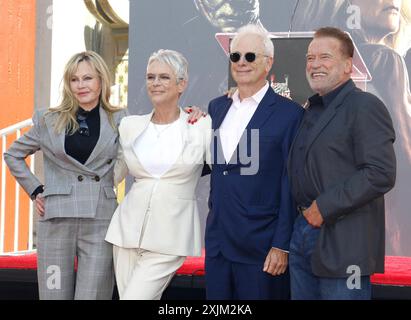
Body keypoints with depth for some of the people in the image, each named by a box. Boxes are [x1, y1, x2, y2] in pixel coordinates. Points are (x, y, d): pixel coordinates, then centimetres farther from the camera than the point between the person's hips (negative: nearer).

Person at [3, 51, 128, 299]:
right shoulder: (49, 120, 9)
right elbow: (13, 155, 18)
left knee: (93, 294, -2)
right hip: (57, 220, 1)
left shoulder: (119, 120, 7)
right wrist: (35, 190, 11)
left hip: (101, 222, -1)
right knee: (56, 293, 4)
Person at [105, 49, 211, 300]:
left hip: (170, 237, -4)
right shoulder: (130, 126, 8)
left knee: (135, 296, -13)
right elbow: (112, 175, 19)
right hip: (128, 230, 4)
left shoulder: (202, 127, -2)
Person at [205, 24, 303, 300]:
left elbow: (291, 185, -9)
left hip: (261, 247, -5)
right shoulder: (217, 107, 11)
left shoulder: (289, 113, -7)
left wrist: (282, 245, -11)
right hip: (217, 244, 5)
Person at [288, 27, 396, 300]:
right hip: (304, 231, 8)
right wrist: (305, 212, 6)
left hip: (343, 243, -8)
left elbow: (381, 174, -20)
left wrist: (324, 207, -18)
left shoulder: (366, 107, -11)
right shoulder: (313, 109, 16)